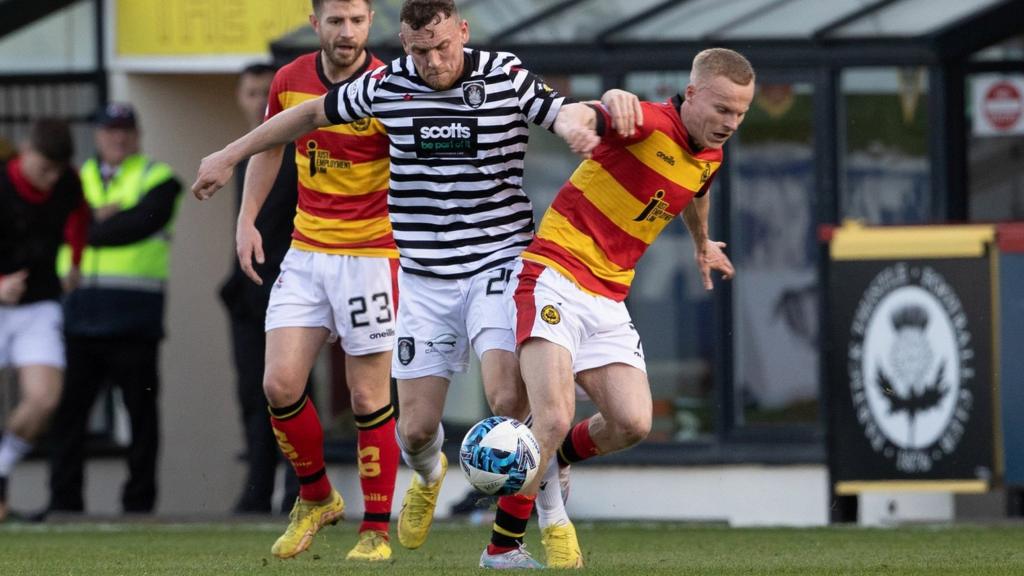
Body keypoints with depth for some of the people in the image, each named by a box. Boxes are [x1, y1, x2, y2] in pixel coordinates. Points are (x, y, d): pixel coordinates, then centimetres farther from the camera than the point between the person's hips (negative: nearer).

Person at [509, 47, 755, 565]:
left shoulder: (709, 157, 9)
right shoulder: (650, 124, -15)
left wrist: (702, 244, 54)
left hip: (609, 300, 7)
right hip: (554, 278, -7)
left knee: (633, 423, -9)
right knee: (554, 419, -20)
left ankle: (553, 460, 22)